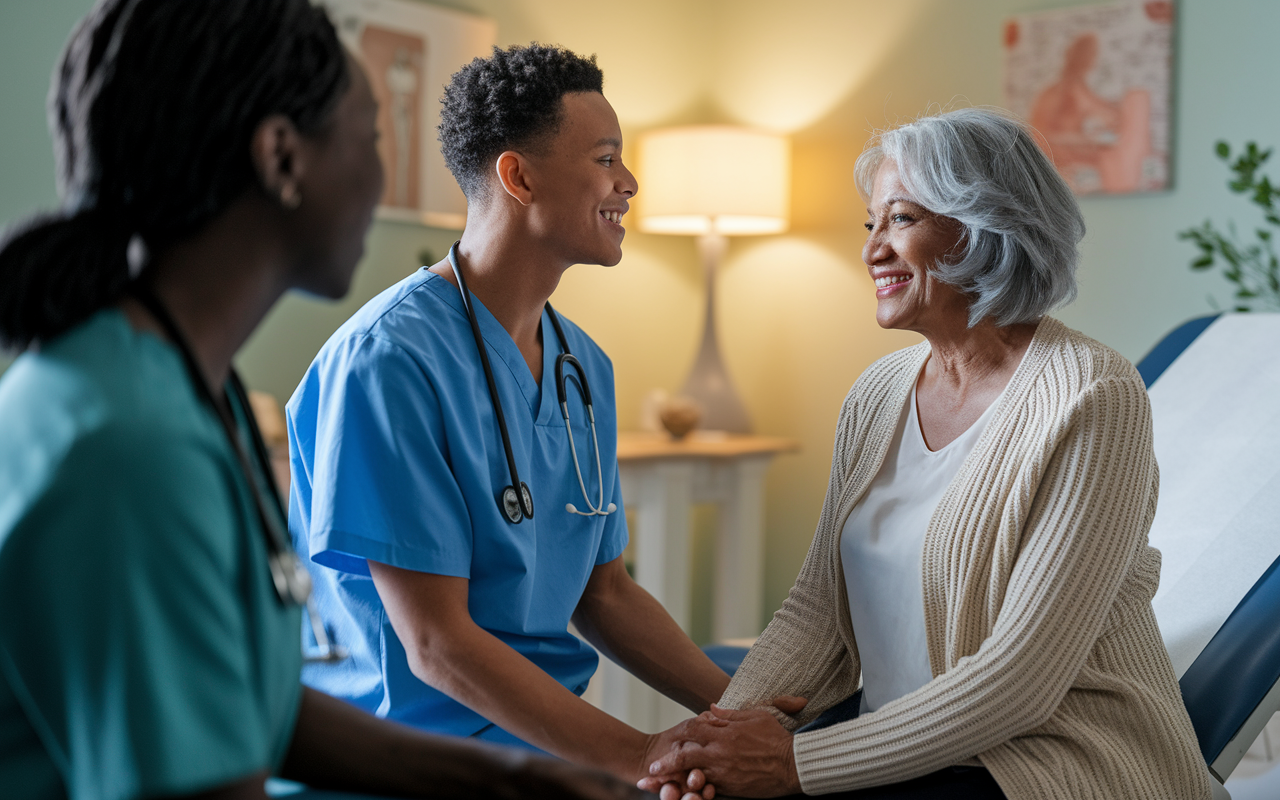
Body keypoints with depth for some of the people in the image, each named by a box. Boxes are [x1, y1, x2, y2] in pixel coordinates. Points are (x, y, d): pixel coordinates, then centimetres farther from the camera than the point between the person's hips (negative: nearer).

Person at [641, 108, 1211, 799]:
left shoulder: (1091, 401, -16)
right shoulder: (877, 394, 6)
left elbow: (1019, 680, -20)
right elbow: (817, 606, 6)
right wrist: (731, 722, -13)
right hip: (894, 733, 6)